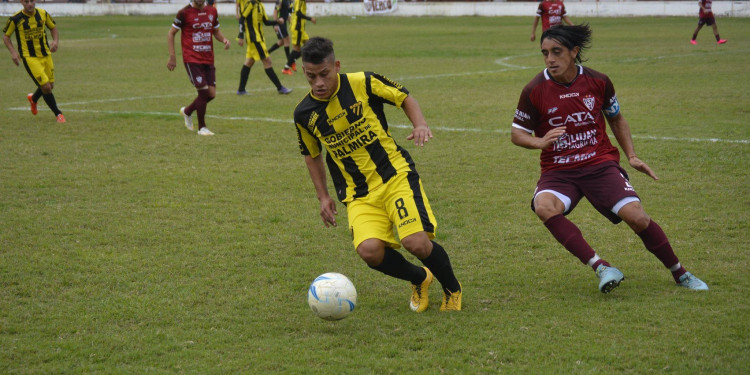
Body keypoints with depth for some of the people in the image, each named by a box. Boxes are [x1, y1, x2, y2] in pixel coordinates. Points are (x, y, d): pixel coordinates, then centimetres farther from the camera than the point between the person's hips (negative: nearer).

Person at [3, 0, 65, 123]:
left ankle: (33, 99, 45)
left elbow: (53, 27, 16)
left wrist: (56, 41, -4)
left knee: (50, 85, 12)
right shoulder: (15, 19, -11)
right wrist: (13, 52, -14)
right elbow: (5, 35, 0)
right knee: (46, 86, -13)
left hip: (46, 55, 5)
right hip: (29, 57, -5)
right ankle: (58, 114, 6)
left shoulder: (43, 14, -1)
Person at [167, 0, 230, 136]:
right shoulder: (184, 12, -6)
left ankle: (187, 111, 28)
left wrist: (224, 39, 0)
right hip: (192, 59, -6)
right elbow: (171, 34, 0)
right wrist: (172, 57, -5)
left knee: (211, 93, 1)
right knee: (203, 91, -11)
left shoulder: (212, 11, 8)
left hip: (208, 59, 6)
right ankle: (202, 128, 4)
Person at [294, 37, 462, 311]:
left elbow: (405, 98, 7)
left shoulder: (363, 83, -6)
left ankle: (452, 289, 11)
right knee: (369, 250, -24)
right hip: (359, 194, 2)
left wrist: (420, 124, -11)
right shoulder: (304, 114, 2)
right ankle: (419, 279, 9)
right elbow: (312, 155, 20)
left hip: (396, 175, -2)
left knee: (416, 242, -21)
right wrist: (323, 196, 15)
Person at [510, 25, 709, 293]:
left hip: (600, 164, 0)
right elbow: (517, 133, 2)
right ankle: (601, 268, -34)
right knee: (544, 207, -34)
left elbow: (616, 119, 15)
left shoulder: (598, 82, -2)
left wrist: (631, 156, 5)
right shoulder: (535, 90, -8)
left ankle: (680, 273, 6)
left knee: (636, 217, -18)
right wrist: (540, 142, -19)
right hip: (558, 170, 0)